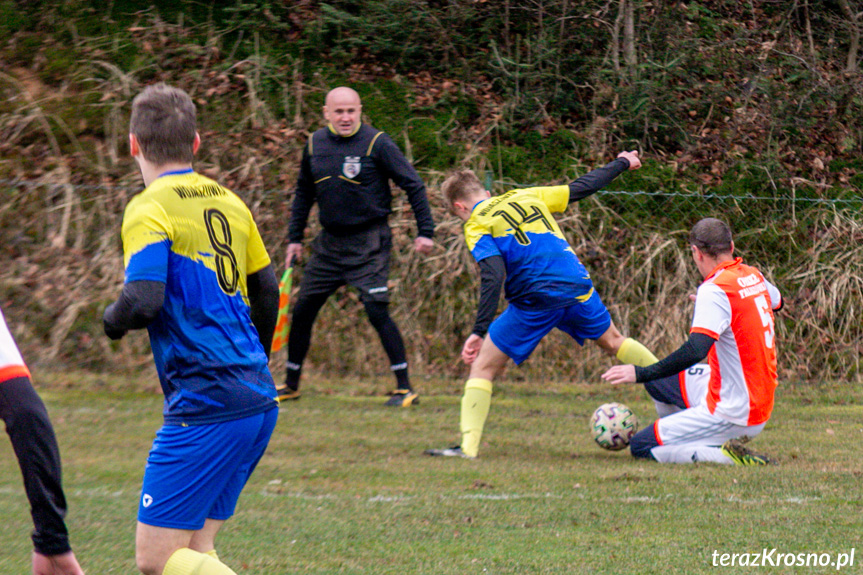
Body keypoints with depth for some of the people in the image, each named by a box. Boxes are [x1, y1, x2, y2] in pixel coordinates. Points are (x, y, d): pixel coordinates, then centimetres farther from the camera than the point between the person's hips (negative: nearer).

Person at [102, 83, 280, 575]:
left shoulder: (149, 210, -9)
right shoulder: (229, 202, 15)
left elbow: (143, 299, -22)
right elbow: (268, 293, 23)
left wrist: (112, 321, 1)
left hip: (206, 404, -8)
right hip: (260, 401, 8)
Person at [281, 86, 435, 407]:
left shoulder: (377, 143, -10)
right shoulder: (315, 145, 6)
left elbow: (413, 185, -5)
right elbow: (304, 193, 20)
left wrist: (425, 231, -9)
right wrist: (295, 238, 17)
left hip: (369, 242, -5)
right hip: (329, 241, 5)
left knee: (377, 311, -15)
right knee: (302, 311, 6)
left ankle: (405, 388, -6)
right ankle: (291, 384, 23)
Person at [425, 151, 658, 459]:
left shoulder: (476, 226, 2)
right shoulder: (526, 197, 17)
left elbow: (493, 276, -12)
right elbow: (581, 188, 24)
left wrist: (479, 330, -14)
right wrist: (621, 163, 40)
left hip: (536, 301, -5)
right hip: (577, 284, 5)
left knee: (483, 367, 2)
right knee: (613, 342, 30)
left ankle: (468, 446, -10)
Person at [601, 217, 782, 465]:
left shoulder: (714, 291, -21)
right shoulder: (754, 276, 5)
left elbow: (695, 351, -32)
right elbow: (776, 301, 30)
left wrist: (641, 374, -27)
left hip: (732, 415, -9)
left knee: (641, 447, -5)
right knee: (657, 380, 22)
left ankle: (725, 455, -15)